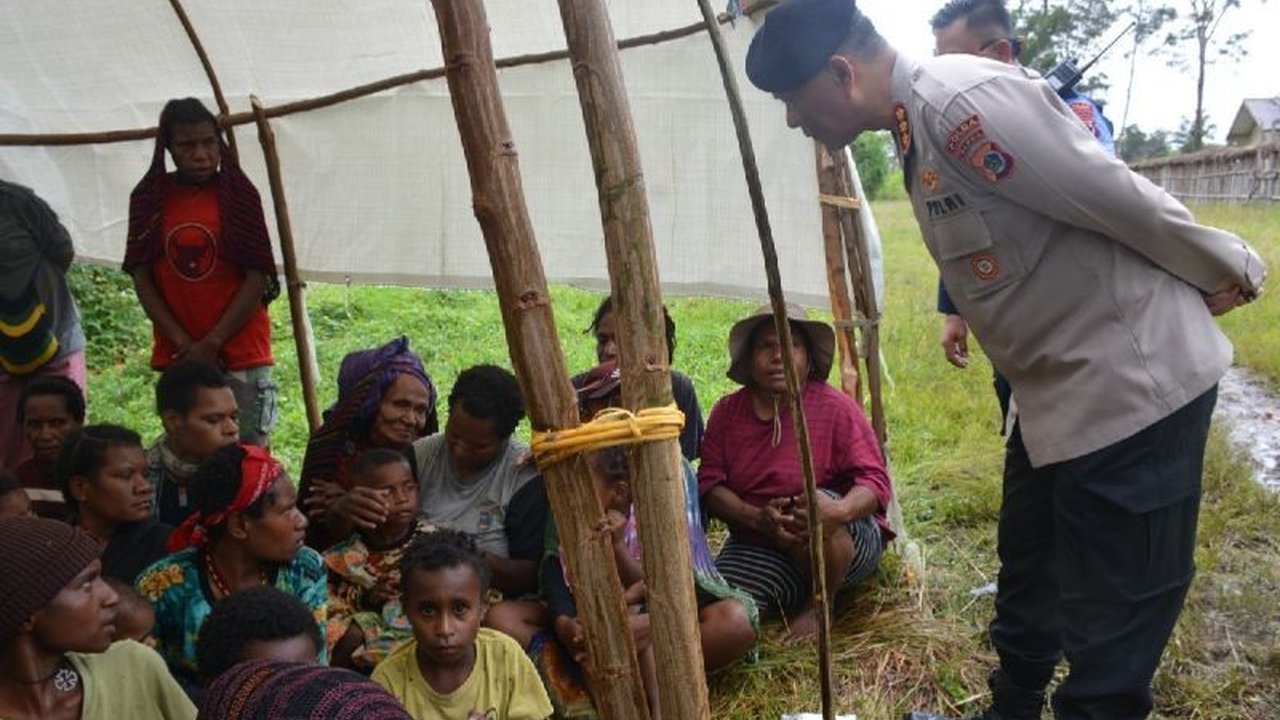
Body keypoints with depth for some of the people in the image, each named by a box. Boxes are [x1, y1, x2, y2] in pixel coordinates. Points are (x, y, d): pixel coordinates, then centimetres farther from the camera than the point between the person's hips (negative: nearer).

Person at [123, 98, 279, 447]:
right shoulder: (149, 198, 5)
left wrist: (212, 344, -10)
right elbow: (142, 277, 4)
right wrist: (184, 344, -6)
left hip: (240, 352, -2)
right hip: (177, 356, 2)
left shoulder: (239, 194, 0)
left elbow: (257, 277, -4)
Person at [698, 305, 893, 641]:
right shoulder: (727, 412, 0)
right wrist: (757, 518, -25)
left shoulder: (835, 407, -9)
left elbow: (875, 481, -14)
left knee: (816, 503, -36)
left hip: (847, 539, -1)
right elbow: (709, 484, -6)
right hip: (759, 546, 1)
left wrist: (840, 510, -38)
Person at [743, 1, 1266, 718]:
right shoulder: (919, 125, 7)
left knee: (1109, 632, 1)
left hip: (1131, 379, -10)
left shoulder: (965, 100, -24)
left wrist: (1230, 273, -7)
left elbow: (1124, 201, -20)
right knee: (1028, 589, 26)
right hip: (1060, 385, 10)